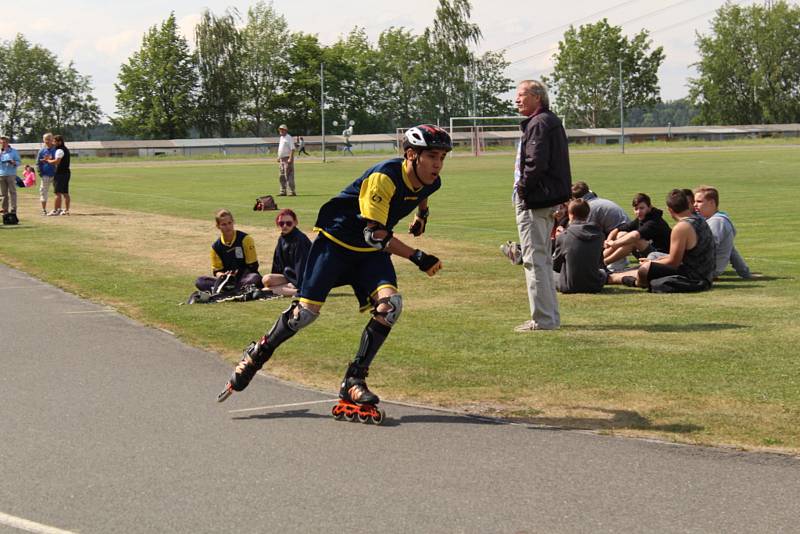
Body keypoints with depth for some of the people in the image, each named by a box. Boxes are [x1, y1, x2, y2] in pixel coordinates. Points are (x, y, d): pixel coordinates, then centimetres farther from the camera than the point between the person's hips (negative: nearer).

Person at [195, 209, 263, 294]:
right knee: (199, 281, -16)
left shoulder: (245, 239, -4)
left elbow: (253, 266, -5)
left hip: (245, 278, -3)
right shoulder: (216, 246, 6)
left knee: (255, 278, -39)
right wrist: (221, 275, -16)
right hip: (228, 280, 3)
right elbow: (217, 270, 8)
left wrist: (236, 274, -18)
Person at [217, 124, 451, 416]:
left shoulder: (430, 181, -7)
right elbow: (374, 234, -34)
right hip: (336, 241, -6)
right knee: (306, 310, -7)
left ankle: (354, 380, -10)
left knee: (390, 303, -19)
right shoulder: (384, 177, -30)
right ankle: (256, 356, 19)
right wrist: (417, 257, -39)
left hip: (372, 251, 6)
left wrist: (422, 214, 31)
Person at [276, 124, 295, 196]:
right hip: (282, 159, 10)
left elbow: (292, 149, -18)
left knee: (289, 175, -11)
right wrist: (279, 157, 20)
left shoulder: (288, 138, -10)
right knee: (282, 176, 11)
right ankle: (283, 191, 17)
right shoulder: (281, 138, 18)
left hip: (288, 159, -10)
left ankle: (292, 191, -10)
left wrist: (290, 158, -25)